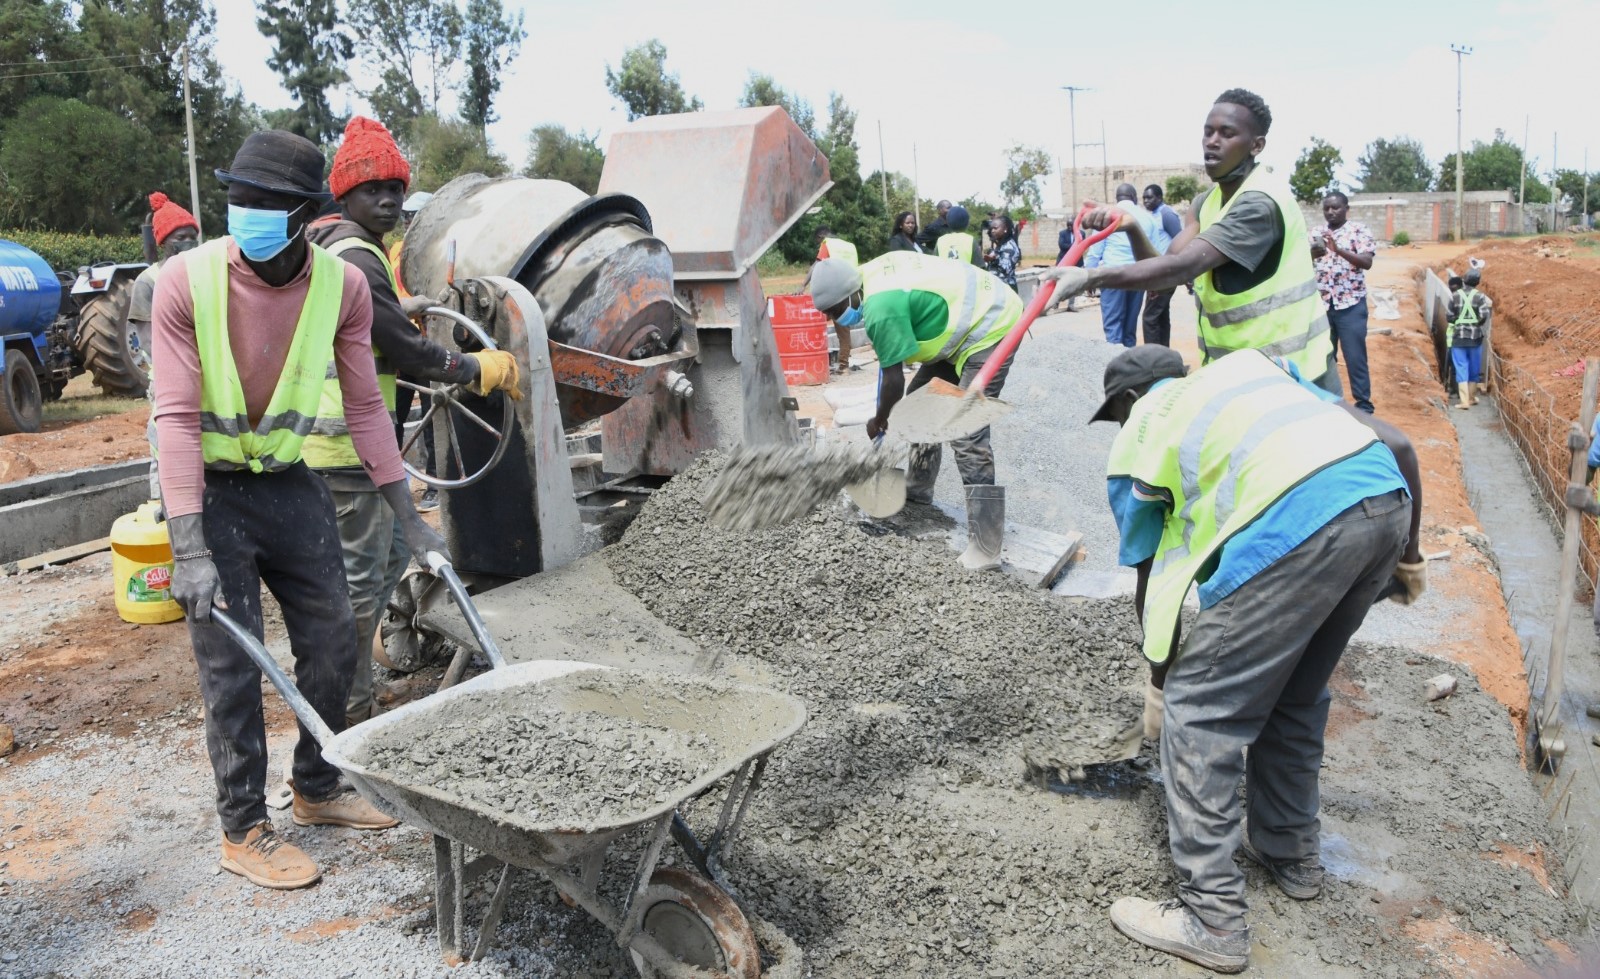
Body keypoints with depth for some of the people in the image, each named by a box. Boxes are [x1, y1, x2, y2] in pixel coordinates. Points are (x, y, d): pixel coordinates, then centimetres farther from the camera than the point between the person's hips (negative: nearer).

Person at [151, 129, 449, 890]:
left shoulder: (343, 286, -10)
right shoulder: (187, 281, -19)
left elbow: (364, 406, -3)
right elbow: (176, 417, -21)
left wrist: (408, 518, -2)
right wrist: (190, 550, -27)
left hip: (291, 483, 4)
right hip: (211, 489, -4)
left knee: (333, 641, 10)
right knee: (232, 665, -1)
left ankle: (318, 790, 31)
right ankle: (243, 830, 16)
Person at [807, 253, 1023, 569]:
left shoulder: (882, 309, -27)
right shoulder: (871, 273, 0)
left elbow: (893, 378, -18)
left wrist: (879, 421, -1)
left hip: (991, 329, -11)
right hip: (968, 321, 11)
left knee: (967, 434, -18)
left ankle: (985, 548, -20)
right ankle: (917, 489, 36)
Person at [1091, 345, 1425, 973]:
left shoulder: (1137, 438, 19)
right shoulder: (1254, 366, 33)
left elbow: (1150, 582, 20)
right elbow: (1397, 443, 25)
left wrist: (1160, 681, 34)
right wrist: (1407, 555, 35)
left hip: (1296, 519, -7)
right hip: (1388, 498, 7)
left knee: (1198, 711, 7)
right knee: (1294, 696, 26)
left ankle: (1212, 922, 11)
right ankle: (1291, 856, 43)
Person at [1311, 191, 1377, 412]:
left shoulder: (1359, 230, 0)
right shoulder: (1315, 234, 11)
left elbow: (1367, 262, -13)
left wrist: (1339, 249, -28)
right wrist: (1312, 255, -21)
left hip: (1351, 304, -3)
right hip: (1321, 304, 3)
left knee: (1355, 357, -2)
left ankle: (1363, 403, 5)